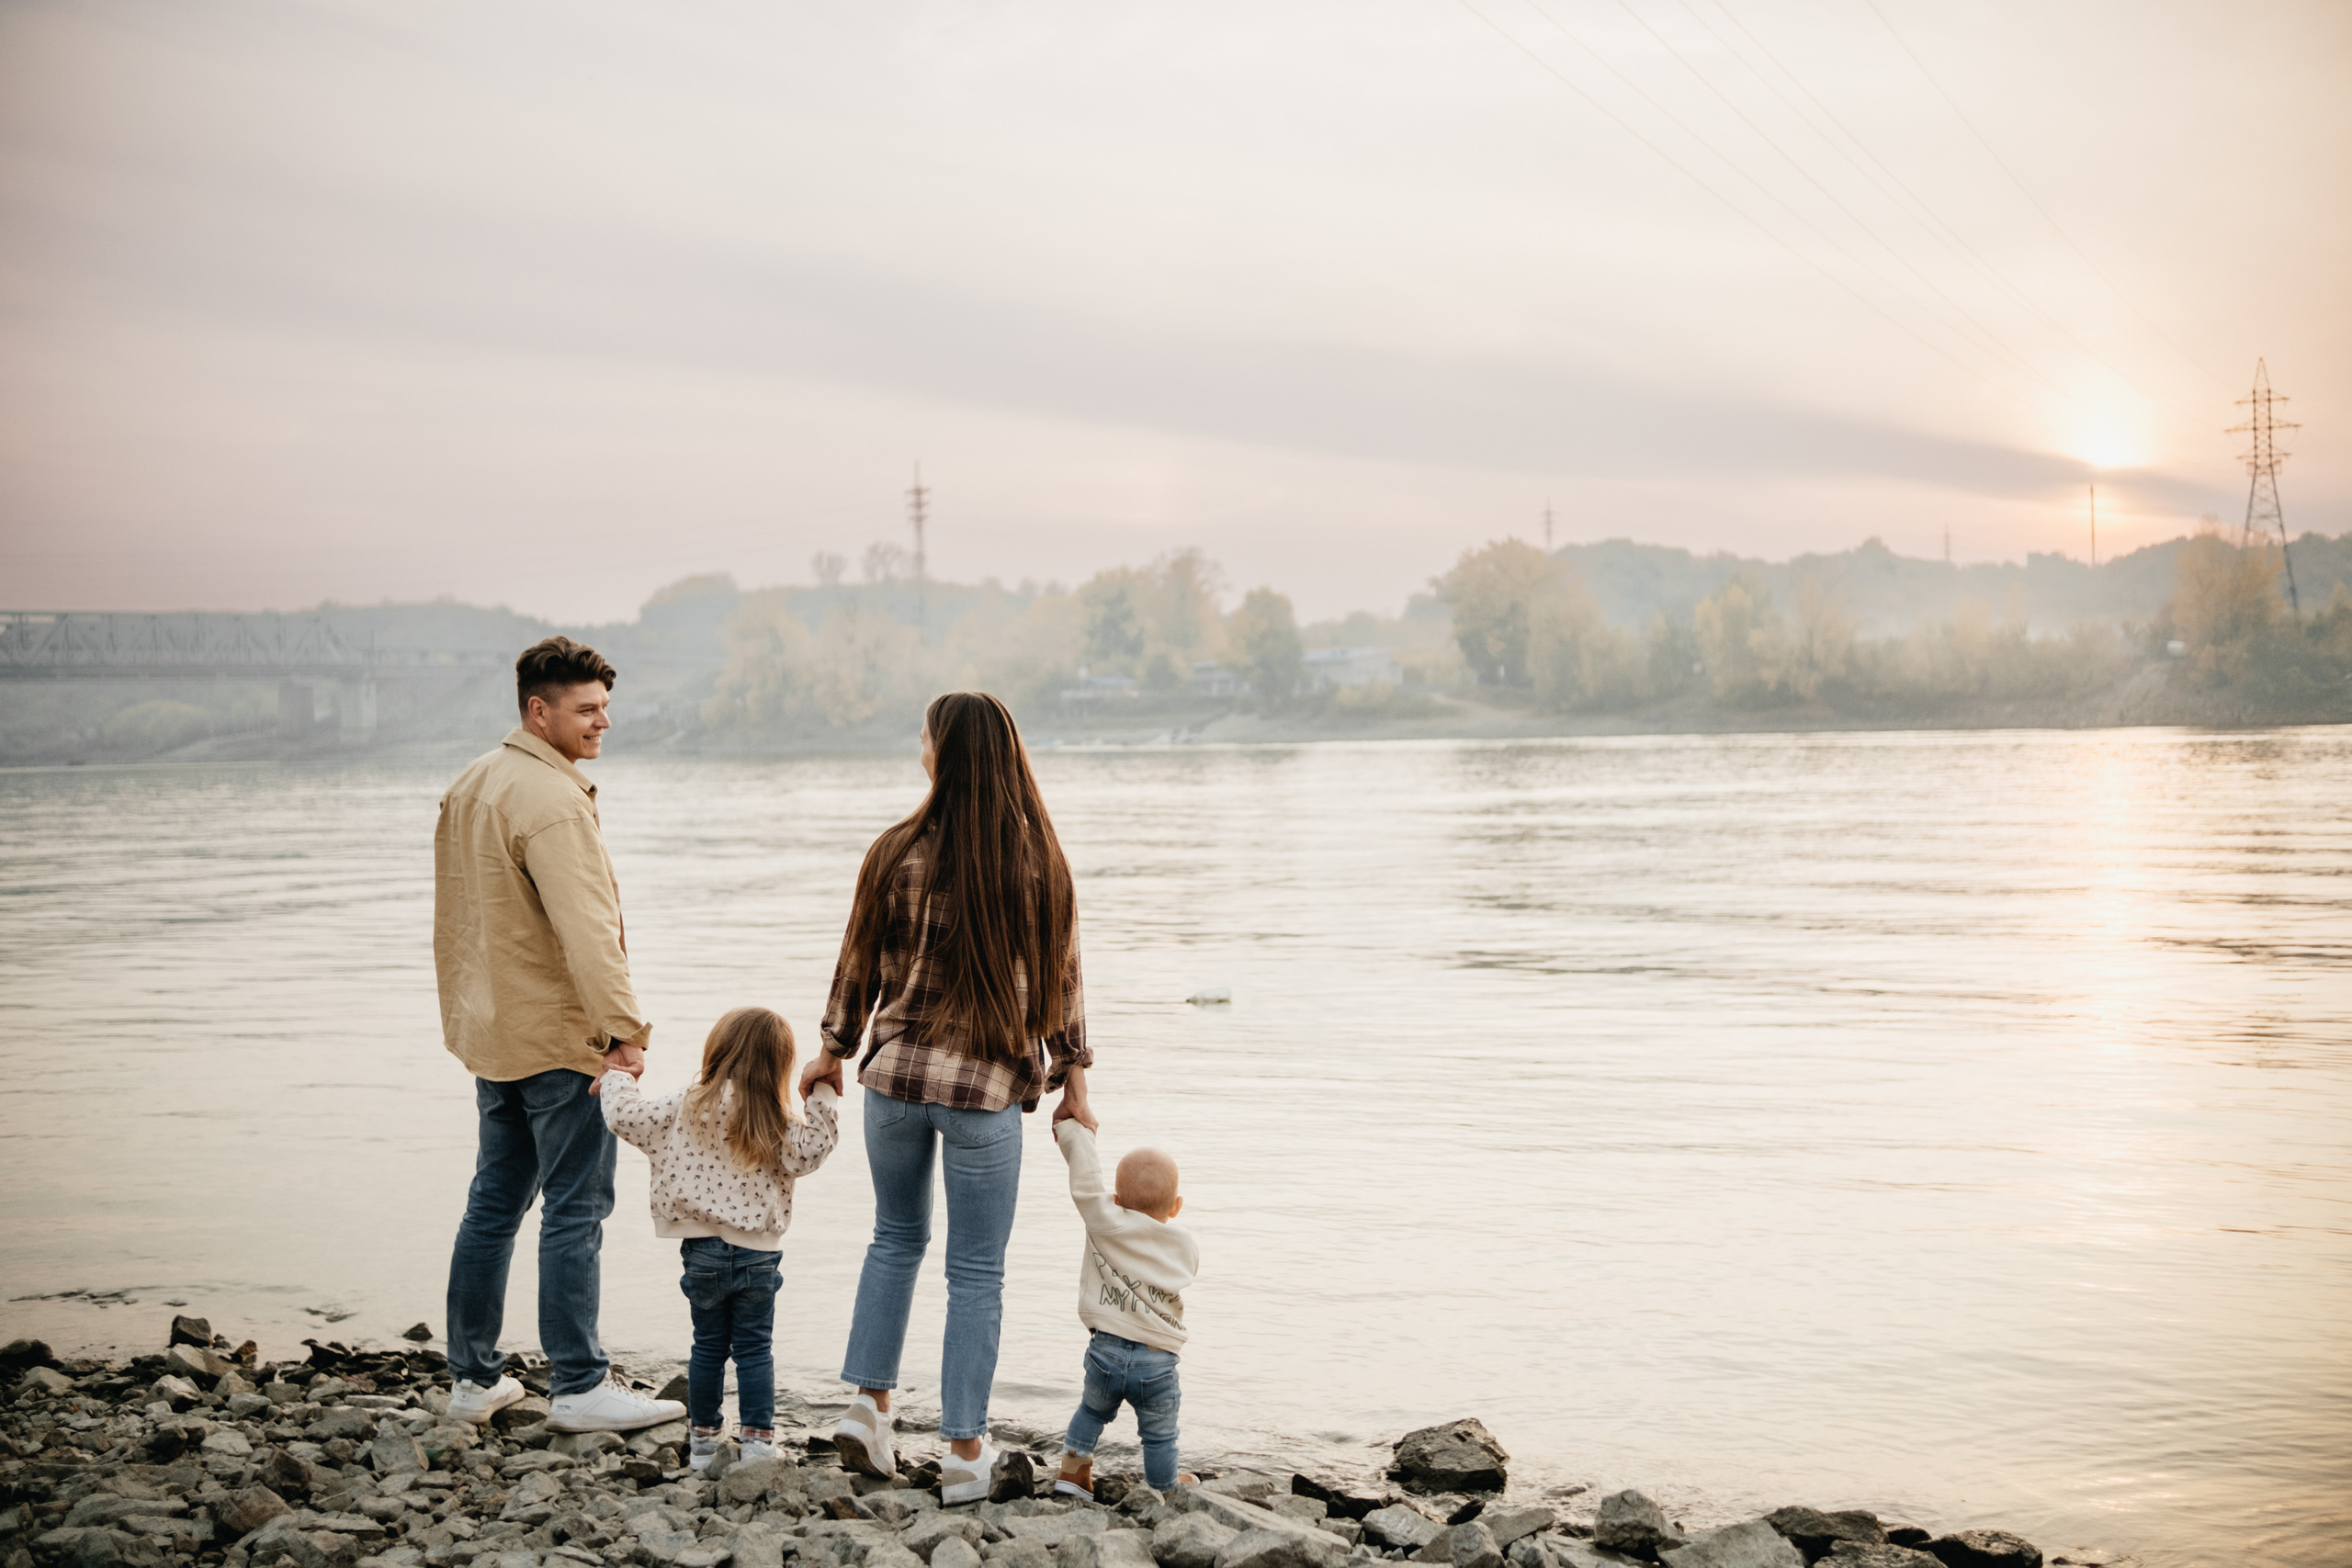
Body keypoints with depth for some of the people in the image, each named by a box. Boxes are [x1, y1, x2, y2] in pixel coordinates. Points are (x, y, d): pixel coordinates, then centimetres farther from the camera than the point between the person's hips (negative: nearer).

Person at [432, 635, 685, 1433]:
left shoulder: (470, 785, 13)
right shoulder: (551, 801, -18)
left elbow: (453, 915, 21)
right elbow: (586, 928, -26)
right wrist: (623, 1029, -28)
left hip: (491, 1035, 10)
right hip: (558, 1039, -9)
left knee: (493, 1203, 15)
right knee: (575, 1210, -3)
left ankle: (473, 1380, 22)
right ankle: (578, 1387, 1)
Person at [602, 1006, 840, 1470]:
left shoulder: (685, 1106, -6)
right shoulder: (776, 1121, -7)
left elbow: (626, 1117, -4)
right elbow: (807, 1153, -7)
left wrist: (617, 1075, 14)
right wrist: (822, 1100, -5)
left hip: (703, 1249, 1)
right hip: (759, 1253, -1)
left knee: (708, 1345, 14)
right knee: (754, 1347, 8)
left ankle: (704, 1438, 20)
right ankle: (758, 1439, 6)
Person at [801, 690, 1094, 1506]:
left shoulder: (899, 854, -7)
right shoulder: (1040, 863, -7)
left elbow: (860, 961, 3)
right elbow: (1061, 975, -1)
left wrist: (834, 1049, 17)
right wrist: (1072, 1078, 9)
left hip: (896, 1074, 2)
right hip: (987, 1088, -1)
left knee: (897, 1238, 23)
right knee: (976, 1272, 7)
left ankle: (868, 1405, 21)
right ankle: (966, 1454, 11)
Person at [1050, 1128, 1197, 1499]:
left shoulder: (1107, 1224, -9)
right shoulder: (1186, 1246, -1)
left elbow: (1085, 1175, -11)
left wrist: (1073, 1127, 2)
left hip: (1105, 1351, 0)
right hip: (1158, 1363, 0)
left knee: (1093, 1410, 28)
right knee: (1159, 1435, 15)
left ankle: (1071, 1469, 33)